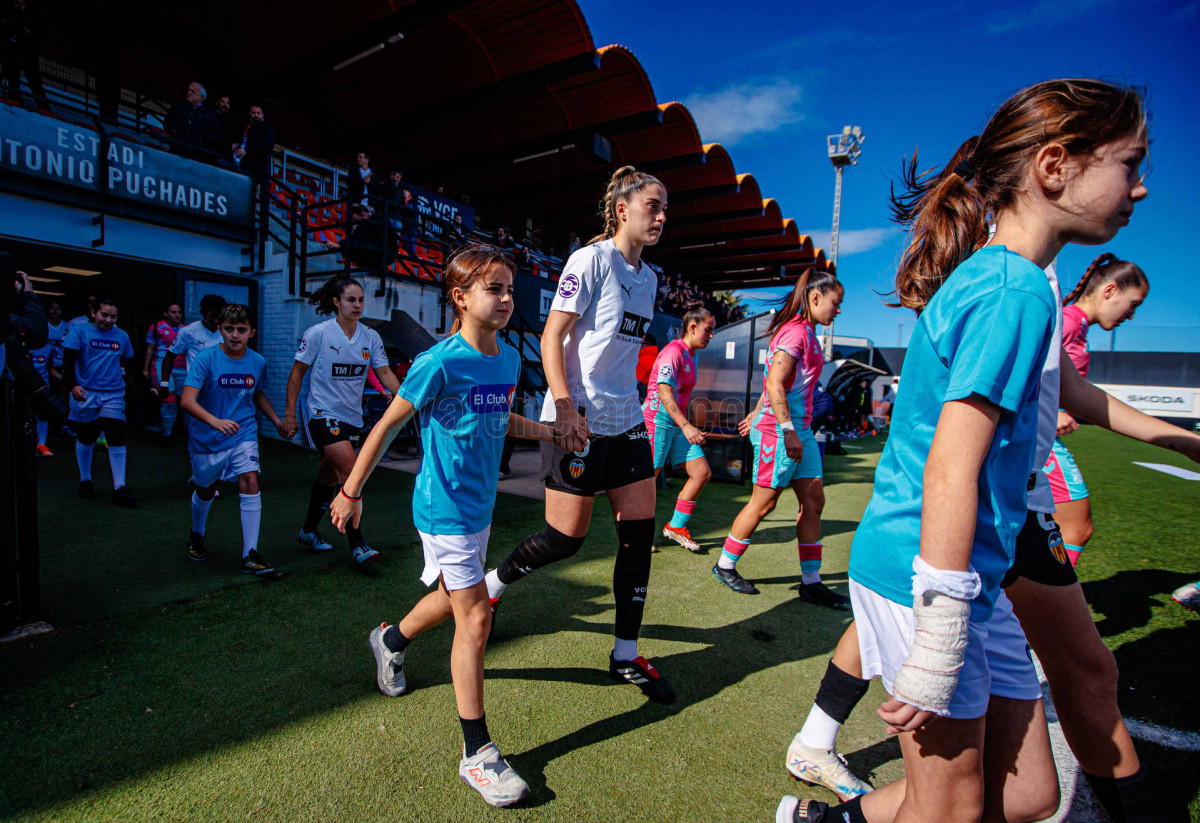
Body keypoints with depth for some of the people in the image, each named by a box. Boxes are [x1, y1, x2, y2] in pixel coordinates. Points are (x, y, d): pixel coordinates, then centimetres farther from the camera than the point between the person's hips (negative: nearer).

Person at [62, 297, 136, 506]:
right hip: (85, 393, -1)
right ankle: (85, 480, 31)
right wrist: (72, 385, -19)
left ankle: (119, 487, -3)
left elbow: (129, 365, 21)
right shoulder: (79, 330, 0)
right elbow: (68, 360, -7)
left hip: (113, 394, 2)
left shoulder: (122, 336, 10)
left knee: (117, 437, -7)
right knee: (85, 437, 11)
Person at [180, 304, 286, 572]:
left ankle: (250, 554, -10)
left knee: (250, 483, -16)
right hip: (206, 438, -1)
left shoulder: (257, 362, -3)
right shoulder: (206, 358, -15)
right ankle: (196, 535, 49)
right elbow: (187, 401, -25)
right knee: (206, 490, 17)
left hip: (243, 434, 1)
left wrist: (278, 421, 10)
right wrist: (214, 421, -42)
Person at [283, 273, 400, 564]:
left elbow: (384, 372, -2)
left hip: (352, 417, 5)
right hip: (324, 414, -5)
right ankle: (357, 545, -10)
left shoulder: (370, 336, 2)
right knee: (351, 472, -17)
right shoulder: (318, 333, -9)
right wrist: (290, 414, -5)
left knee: (330, 476, 17)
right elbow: (297, 372, -3)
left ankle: (309, 530, 37)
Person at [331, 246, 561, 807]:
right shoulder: (439, 362, -19)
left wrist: (551, 432, 7)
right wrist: (351, 492, -7)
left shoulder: (508, 361, 2)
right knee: (475, 619, -4)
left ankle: (391, 639, 55)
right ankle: (477, 754, 12)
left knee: (453, 597, 24)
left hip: (479, 505, 8)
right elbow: (388, 425, -12)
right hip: (443, 509, -8)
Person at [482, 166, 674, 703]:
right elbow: (551, 339, -13)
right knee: (566, 538, -1)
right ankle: (489, 585, 28)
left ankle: (626, 656, 19)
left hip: (627, 420, 8)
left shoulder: (647, 277, 15)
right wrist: (567, 409, -22)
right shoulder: (591, 260, -8)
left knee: (640, 532, 5)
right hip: (579, 421, -7)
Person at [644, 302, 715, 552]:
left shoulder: (691, 355, 14)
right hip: (657, 419, -9)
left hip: (678, 423, 9)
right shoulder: (673, 351, -14)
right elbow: (664, 392, -26)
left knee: (702, 473, 4)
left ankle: (676, 527, 16)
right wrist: (686, 426, -34)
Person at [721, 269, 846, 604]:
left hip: (799, 427, 10)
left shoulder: (807, 333, 16)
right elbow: (775, 383, -22)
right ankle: (725, 566, 18)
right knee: (763, 502, 1)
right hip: (779, 428, -10)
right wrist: (788, 432, -23)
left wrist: (757, 413, 26)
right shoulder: (795, 331, -14)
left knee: (813, 500, 9)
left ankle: (811, 582, 18)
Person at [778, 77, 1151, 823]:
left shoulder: (980, 278, 12)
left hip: (972, 579, 9)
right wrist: (937, 646, -19)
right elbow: (950, 474, -23)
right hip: (923, 573, -9)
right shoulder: (1018, 291, -17)